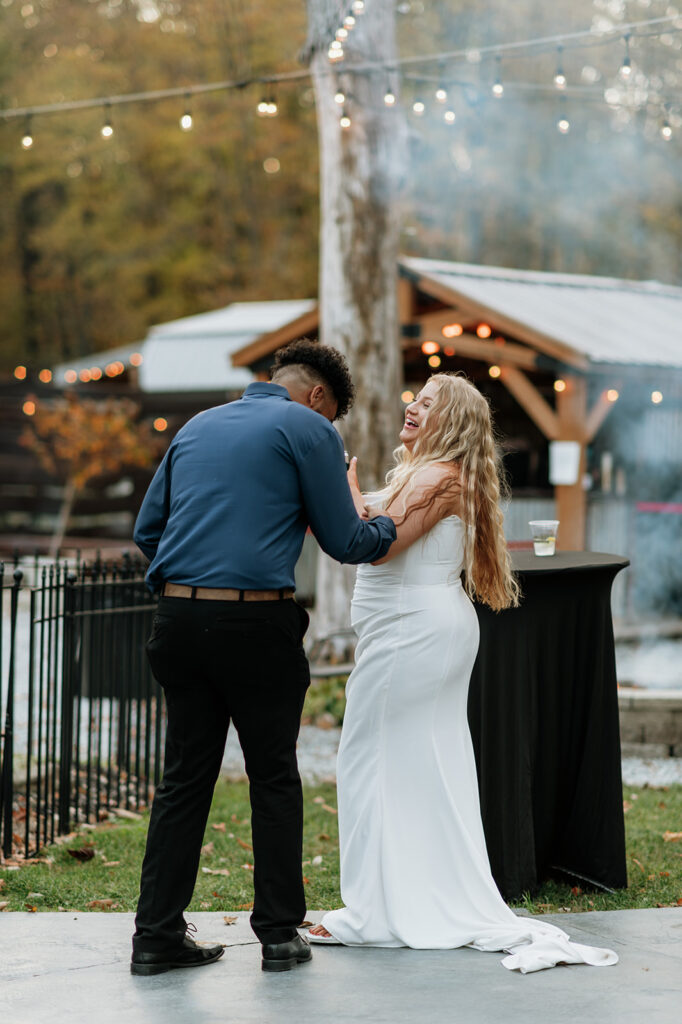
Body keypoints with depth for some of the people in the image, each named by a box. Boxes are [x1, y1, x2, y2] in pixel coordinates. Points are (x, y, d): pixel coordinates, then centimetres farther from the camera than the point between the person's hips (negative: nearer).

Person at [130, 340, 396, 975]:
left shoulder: (196, 427, 19)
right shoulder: (308, 429, 1)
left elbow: (147, 528, 19)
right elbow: (344, 543, 1)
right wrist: (391, 525, 20)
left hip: (178, 618, 5)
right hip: (258, 625, -5)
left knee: (184, 777, 10)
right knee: (274, 779, 7)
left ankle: (158, 934, 9)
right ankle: (279, 933, 11)